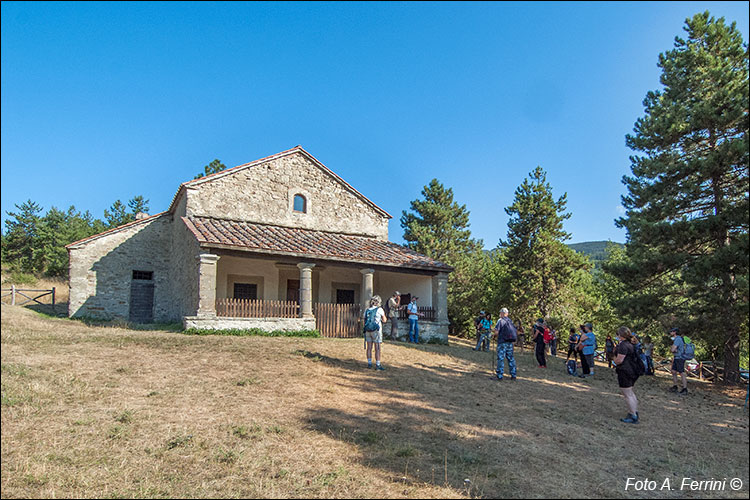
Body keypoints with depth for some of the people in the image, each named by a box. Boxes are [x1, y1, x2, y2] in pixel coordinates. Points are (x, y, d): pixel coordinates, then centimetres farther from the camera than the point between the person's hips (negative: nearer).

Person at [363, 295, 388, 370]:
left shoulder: (367, 310, 5)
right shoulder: (379, 309, -7)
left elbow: (365, 322, 9)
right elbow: (384, 320, 4)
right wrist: (384, 315, 23)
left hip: (368, 331, 5)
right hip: (376, 331, -5)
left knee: (369, 348, 10)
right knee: (377, 348, -1)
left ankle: (369, 364, 16)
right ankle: (378, 365, 0)